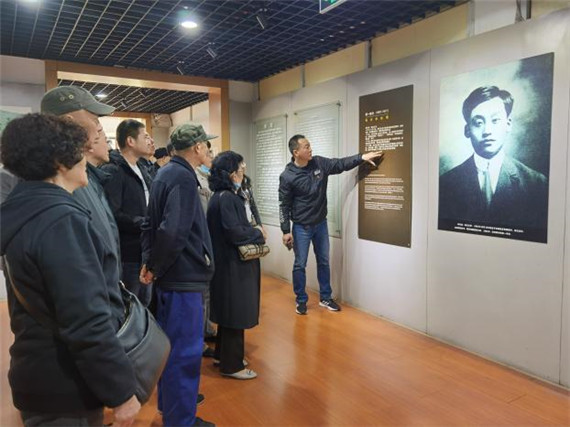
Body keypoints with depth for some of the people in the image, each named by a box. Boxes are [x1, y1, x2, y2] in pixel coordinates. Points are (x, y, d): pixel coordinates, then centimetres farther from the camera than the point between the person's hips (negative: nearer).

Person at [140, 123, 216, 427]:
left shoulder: (166, 173, 12)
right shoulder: (183, 177, -18)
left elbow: (151, 222, 13)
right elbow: (172, 232, -28)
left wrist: (149, 261, 7)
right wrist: (155, 268, -15)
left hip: (170, 274, 10)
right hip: (182, 275, -10)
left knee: (170, 344, 22)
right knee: (185, 350, 2)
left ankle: (170, 403, 40)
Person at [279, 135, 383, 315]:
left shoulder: (319, 163, -3)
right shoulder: (287, 176, -15)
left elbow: (341, 164, 8)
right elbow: (284, 205, -11)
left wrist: (362, 157, -3)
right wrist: (286, 231, -12)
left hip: (321, 224, 5)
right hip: (301, 227, -5)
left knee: (324, 262, 13)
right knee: (300, 265, 4)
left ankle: (325, 298, 28)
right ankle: (301, 300, 21)